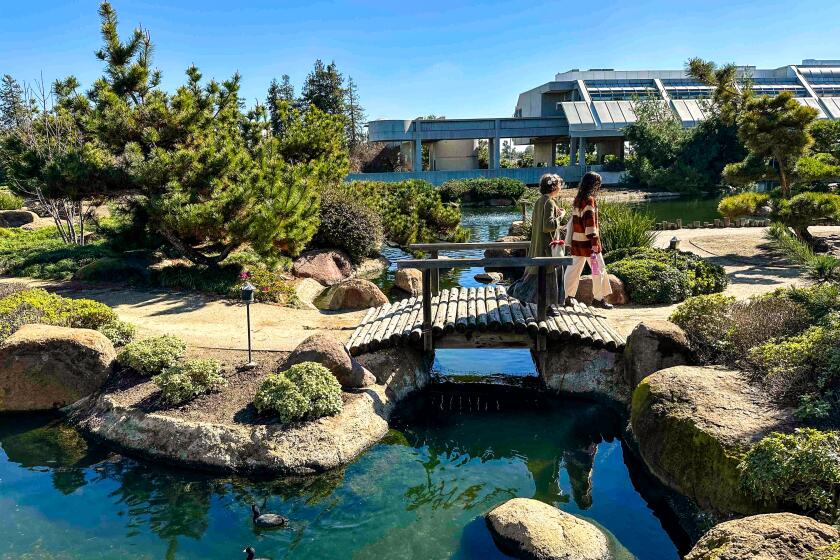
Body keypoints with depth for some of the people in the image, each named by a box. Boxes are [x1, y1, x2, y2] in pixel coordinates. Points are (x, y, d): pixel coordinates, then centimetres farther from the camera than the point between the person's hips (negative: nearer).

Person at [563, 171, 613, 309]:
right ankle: (598, 298, 7)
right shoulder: (589, 200, -14)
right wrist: (595, 243, -19)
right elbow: (590, 223, -19)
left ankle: (567, 297, 13)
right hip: (587, 242, -8)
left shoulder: (577, 199, 10)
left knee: (573, 269, 11)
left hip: (576, 240, 8)